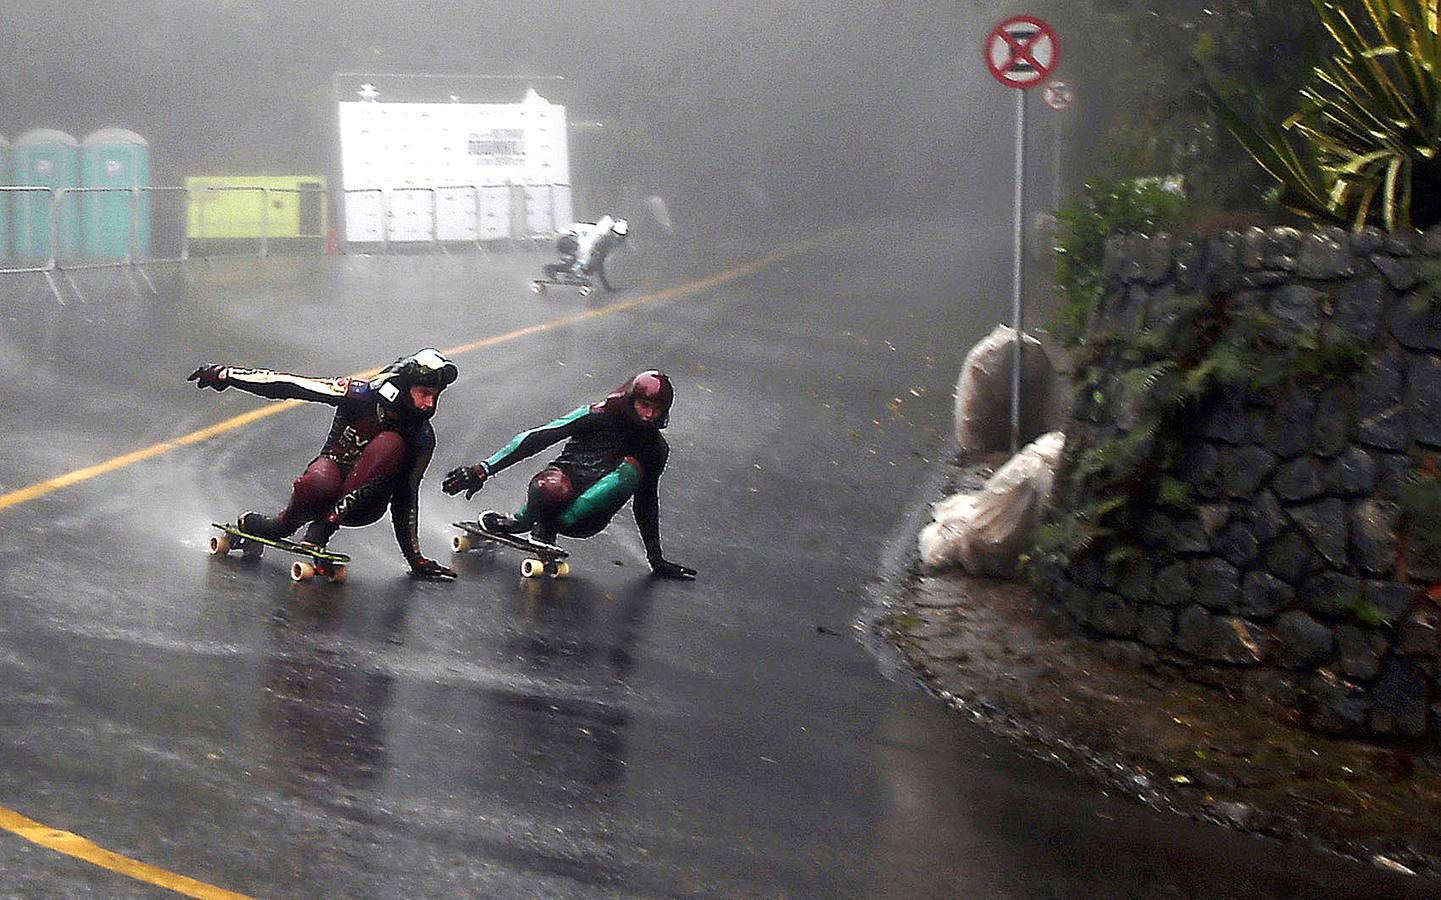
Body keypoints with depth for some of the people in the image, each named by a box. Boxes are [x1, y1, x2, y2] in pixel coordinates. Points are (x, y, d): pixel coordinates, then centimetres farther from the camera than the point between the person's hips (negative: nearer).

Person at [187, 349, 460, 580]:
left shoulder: (422, 437, -4)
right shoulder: (360, 394, -13)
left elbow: (406, 497, 3)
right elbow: (288, 385, -10)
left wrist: (415, 559, 2)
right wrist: (226, 375, -8)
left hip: (363, 504, 1)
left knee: (390, 444, -28)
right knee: (318, 485, -39)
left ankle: (325, 525, -28)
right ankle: (283, 524, -2)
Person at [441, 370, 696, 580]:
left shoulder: (656, 449, 10)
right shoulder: (600, 416, -3)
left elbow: (647, 502, 22)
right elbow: (536, 438, -9)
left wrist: (656, 558, 22)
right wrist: (483, 470, -17)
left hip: (590, 513, 4)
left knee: (633, 467, -29)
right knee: (550, 489, -42)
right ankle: (544, 528, -5)